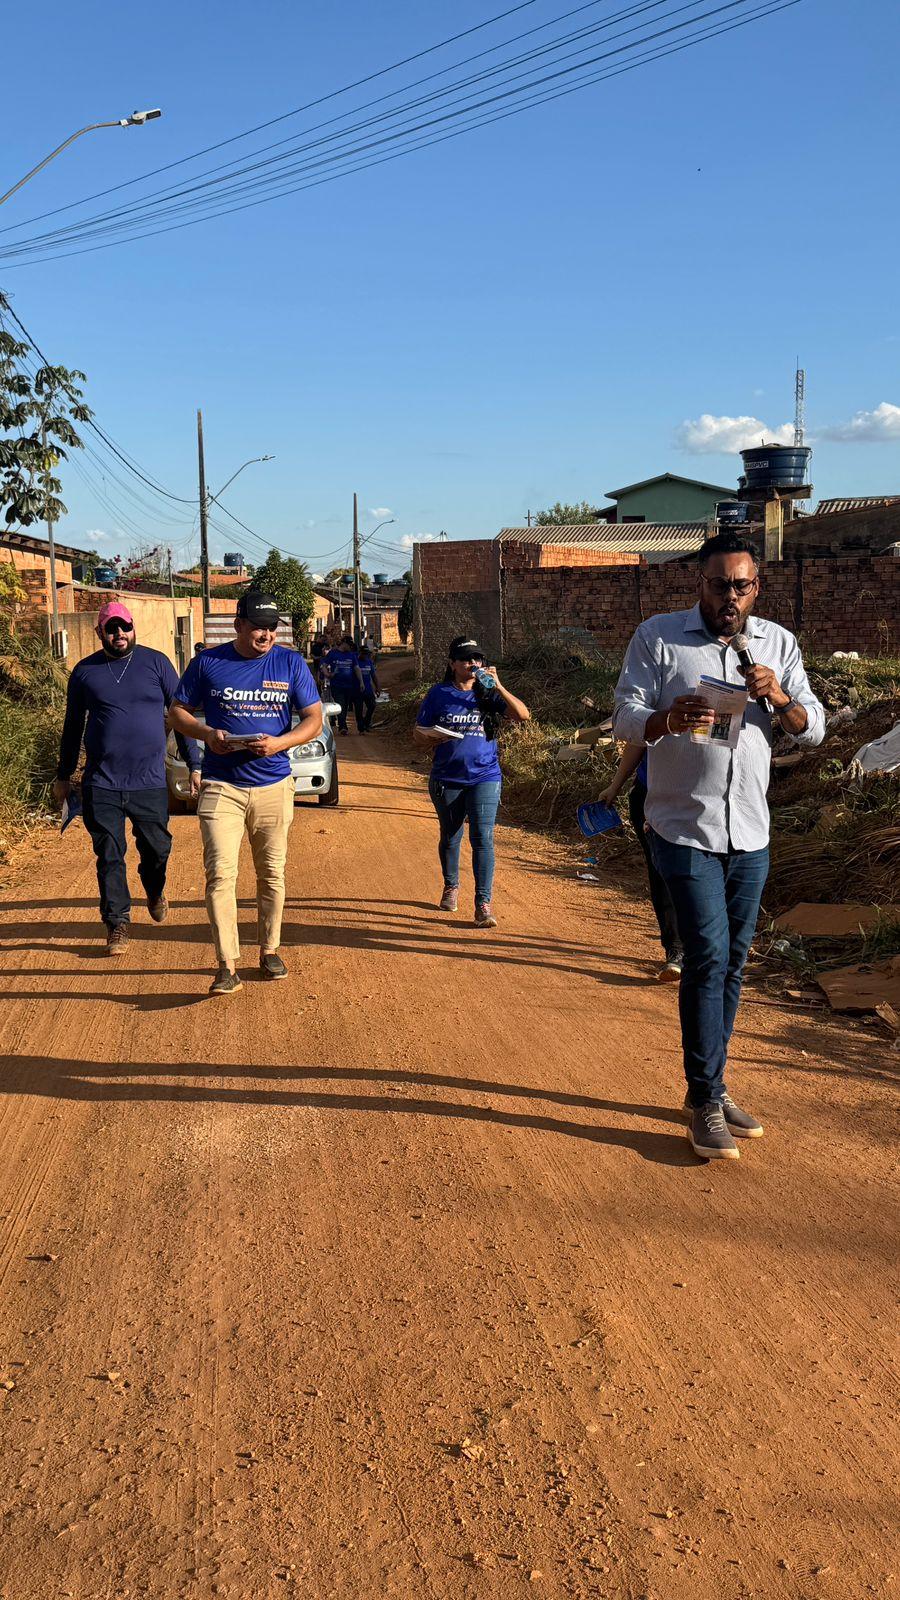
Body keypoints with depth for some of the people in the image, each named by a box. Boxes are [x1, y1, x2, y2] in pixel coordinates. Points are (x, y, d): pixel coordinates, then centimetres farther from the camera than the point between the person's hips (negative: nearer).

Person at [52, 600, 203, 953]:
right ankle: (117, 923, 13)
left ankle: (155, 894, 40)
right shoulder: (85, 671, 5)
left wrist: (194, 765, 2)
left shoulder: (156, 663, 1)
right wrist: (63, 775, 18)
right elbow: (73, 726, 15)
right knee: (109, 857, 1)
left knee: (157, 848, 10)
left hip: (150, 781, 0)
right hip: (101, 784, 0)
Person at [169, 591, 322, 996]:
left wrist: (279, 743, -15)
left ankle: (269, 950, 27)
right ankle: (227, 966, -9)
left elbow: (314, 720, 4)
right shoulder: (207, 663, 2)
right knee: (220, 874, -11)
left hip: (274, 785, 2)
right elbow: (178, 711, 9)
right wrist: (206, 734, -12)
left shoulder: (291, 663, 3)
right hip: (221, 786, -1)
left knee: (272, 874, 11)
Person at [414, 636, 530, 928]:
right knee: (450, 837, 15)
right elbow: (419, 734, 5)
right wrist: (435, 738, -17)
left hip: (484, 776, -1)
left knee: (482, 838, -10)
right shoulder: (439, 694, 2)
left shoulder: (488, 693, 3)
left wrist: (497, 687, -16)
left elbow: (523, 715, -8)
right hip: (446, 779, 1)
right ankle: (451, 887, 39)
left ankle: (483, 904, -9)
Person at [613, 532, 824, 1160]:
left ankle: (711, 1088, 23)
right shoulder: (658, 636, -3)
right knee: (709, 957, -11)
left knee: (732, 964, 10)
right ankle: (705, 1100, 0)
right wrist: (669, 719, -29)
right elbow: (625, 719, -7)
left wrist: (779, 698, -16)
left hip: (751, 832, 4)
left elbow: (813, 729, 5)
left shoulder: (778, 643, 7)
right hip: (684, 828, -4)